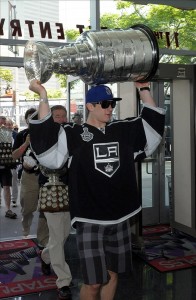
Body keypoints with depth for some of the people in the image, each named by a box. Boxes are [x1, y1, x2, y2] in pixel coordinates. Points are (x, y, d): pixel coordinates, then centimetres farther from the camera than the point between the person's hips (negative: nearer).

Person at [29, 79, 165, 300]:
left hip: (120, 218, 5)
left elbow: (153, 123, 17)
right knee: (93, 282, -1)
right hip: (89, 220, -5)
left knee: (112, 274, 17)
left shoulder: (124, 130, 9)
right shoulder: (72, 134, -5)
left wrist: (144, 89, 15)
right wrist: (43, 97, -19)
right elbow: (46, 141, -19)